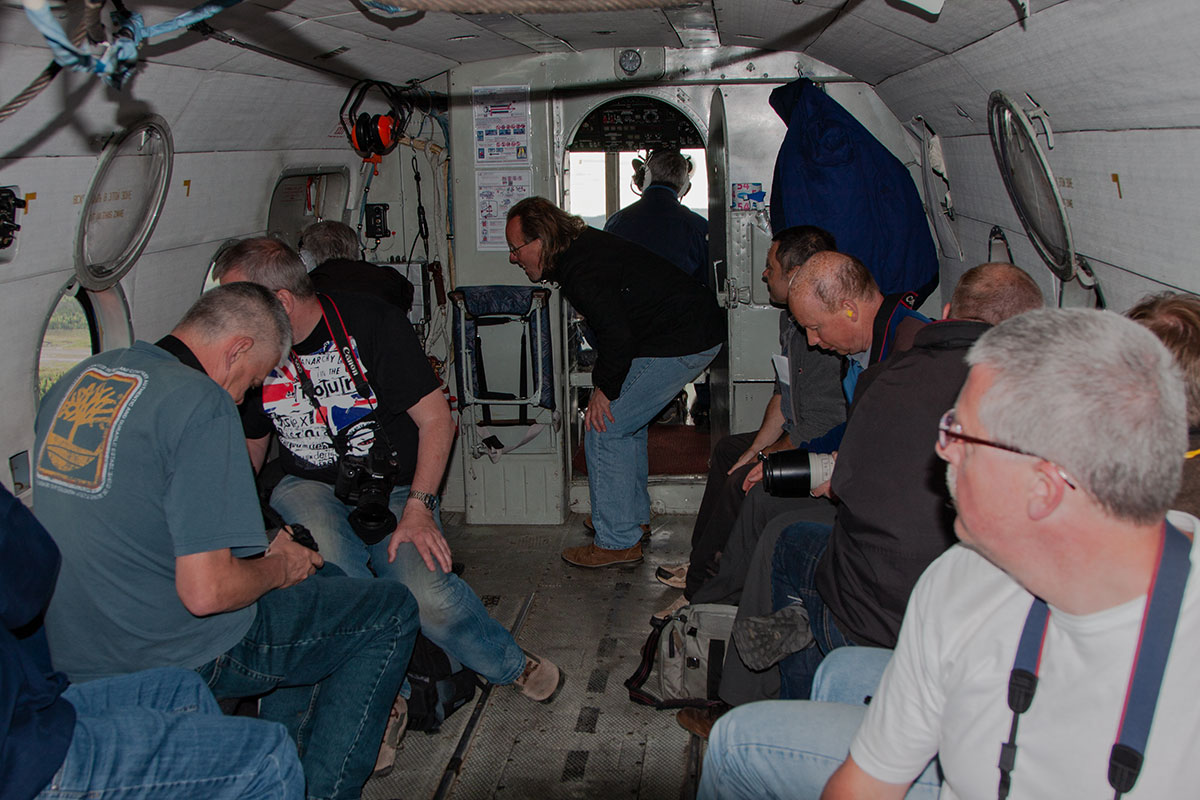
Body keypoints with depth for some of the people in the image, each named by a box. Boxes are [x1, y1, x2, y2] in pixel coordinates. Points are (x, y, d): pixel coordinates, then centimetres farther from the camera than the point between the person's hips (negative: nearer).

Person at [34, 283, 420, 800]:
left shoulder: (80, 376, 5)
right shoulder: (202, 405, -22)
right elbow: (206, 592, -27)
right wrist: (277, 568, -5)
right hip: (179, 659, -9)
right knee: (391, 612, 5)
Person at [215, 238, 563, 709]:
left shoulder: (371, 323, -10)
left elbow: (436, 419, -9)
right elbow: (248, 449, 16)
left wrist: (417, 507, -20)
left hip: (394, 489, -3)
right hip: (308, 488, 3)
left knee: (427, 592, -29)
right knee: (327, 554, -33)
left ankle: (513, 663, 2)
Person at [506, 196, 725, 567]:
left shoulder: (582, 271, -21)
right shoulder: (586, 244, 11)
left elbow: (618, 336, -27)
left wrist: (605, 389, -12)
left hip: (680, 343, -11)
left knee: (603, 428, -5)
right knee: (626, 420, 22)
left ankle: (618, 542, 4)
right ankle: (634, 516, 36)